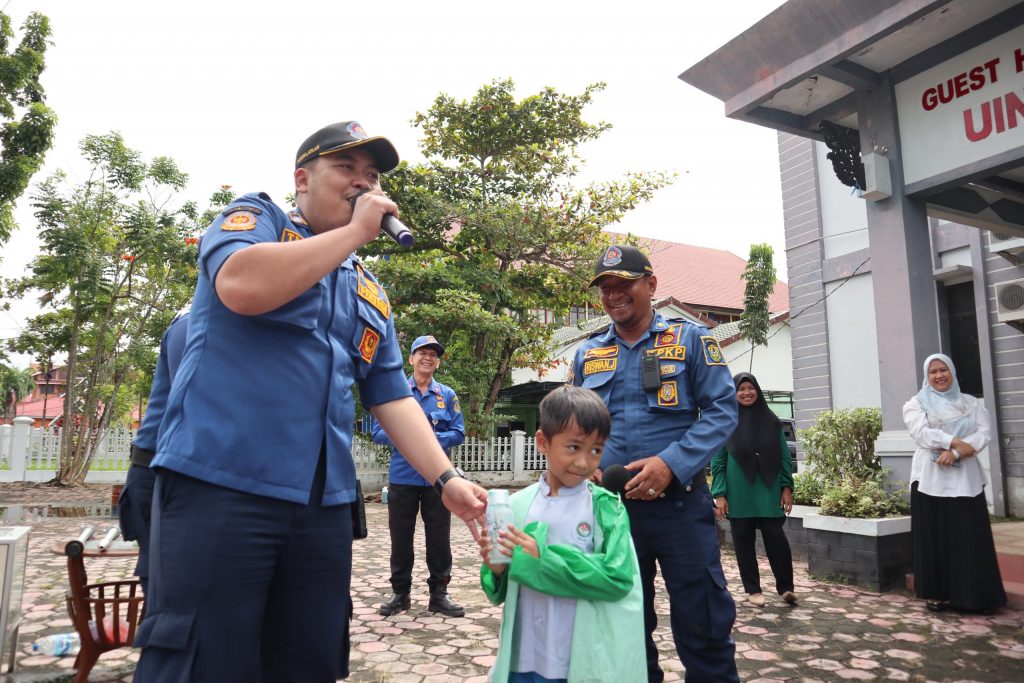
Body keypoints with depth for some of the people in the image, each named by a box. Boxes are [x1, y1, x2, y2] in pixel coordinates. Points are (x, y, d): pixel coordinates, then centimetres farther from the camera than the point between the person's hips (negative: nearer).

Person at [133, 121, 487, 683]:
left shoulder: (371, 295, 19)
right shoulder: (254, 217, 4)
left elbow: (392, 398, 15)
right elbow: (243, 287, -20)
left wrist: (445, 479, 3)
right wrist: (355, 231, -10)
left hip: (326, 505, 6)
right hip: (220, 482, -6)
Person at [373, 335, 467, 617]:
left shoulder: (447, 395, 5)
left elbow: (458, 433, 1)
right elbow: (378, 431, 1)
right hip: (402, 477, 0)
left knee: (439, 537, 6)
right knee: (401, 537, 9)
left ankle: (439, 593, 20)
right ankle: (400, 592, 25)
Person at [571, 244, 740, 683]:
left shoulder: (691, 339, 0)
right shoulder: (587, 354, 10)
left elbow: (722, 409, -6)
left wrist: (671, 463, -19)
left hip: (679, 503, -3)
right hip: (610, 506, 4)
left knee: (702, 622, 4)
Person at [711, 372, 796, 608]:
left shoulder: (770, 420, 6)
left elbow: (784, 456, 9)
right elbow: (717, 461, -1)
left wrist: (787, 487, 2)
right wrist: (719, 494, -7)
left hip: (768, 490, 1)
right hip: (739, 494, -1)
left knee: (776, 537, -4)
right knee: (743, 540, 5)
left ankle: (786, 587, 13)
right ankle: (753, 590, 18)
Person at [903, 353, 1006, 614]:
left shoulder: (971, 403, 14)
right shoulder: (916, 404, 8)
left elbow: (984, 432, -1)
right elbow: (921, 433, -8)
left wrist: (955, 452, -15)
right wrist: (955, 441, -19)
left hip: (965, 477, 2)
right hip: (931, 477, -2)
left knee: (970, 537, 1)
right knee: (935, 536, 0)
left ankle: (970, 595, 9)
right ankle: (936, 593, 6)